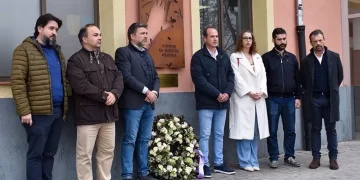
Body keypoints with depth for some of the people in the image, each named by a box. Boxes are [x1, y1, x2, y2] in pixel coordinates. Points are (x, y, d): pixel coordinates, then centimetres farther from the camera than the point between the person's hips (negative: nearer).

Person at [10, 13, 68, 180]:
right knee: (36, 154, 0)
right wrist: (25, 111, -17)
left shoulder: (57, 51, 18)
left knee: (50, 153, 12)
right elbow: (17, 82, -10)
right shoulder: (25, 50, -3)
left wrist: (65, 106, 12)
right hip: (38, 112, -6)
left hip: (58, 110, 7)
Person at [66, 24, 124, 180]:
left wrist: (114, 94, -11)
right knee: (85, 155, 0)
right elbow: (82, 86, -16)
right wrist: (104, 96, -13)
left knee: (107, 152, 13)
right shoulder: (75, 60, -4)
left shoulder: (107, 58, 18)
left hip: (108, 113, 7)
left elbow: (119, 78, 9)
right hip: (87, 114, -7)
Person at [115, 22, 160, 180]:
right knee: (130, 140, -4)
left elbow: (155, 77, 17)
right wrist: (146, 91, -13)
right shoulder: (123, 52, -2)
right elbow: (127, 76, -13)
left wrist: (154, 92, -3)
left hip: (149, 104, 7)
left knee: (144, 140, 10)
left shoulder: (148, 55, 21)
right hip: (133, 103, -7)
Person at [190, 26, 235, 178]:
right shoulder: (198, 57, -5)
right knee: (205, 135, -1)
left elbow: (230, 75, 12)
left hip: (222, 102, 6)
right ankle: (205, 165, 7)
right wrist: (216, 94, -16)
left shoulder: (224, 56, 13)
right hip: (206, 103, -5)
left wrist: (227, 92, -5)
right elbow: (199, 79, -14)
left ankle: (219, 163, 20)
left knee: (219, 134, 12)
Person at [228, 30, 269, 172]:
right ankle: (245, 162, 3)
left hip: (258, 99, 5)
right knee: (244, 131, -4)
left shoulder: (258, 57, 18)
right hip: (243, 98, -5)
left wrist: (262, 91, -4)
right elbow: (237, 78, -8)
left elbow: (263, 76, 12)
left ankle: (253, 161, 14)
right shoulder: (235, 57, 1)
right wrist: (249, 92, -13)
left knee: (255, 131, 7)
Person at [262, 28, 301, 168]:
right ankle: (273, 158, 12)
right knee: (272, 131, 3)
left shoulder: (292, 57, 10)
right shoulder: (266, 57, -1)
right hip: (273, 99, -3)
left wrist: (298, 97, 5)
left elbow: (297, 79, 11)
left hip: (289, 99, 3)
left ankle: (289, 157, 17)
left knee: (290, 130, 7)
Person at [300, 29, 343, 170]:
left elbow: (340, 76, 8)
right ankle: (316, 158, 11)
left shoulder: (334, 57, 1)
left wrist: (332, 90, 9)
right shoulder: (306, 61, 0)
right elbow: (302, 80, 9)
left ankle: (333, 158, 12)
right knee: (315, 129, 6)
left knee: (331, 129, 6)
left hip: (330, 98, 0)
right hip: (314, 99, 0)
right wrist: (310, 92, 8)